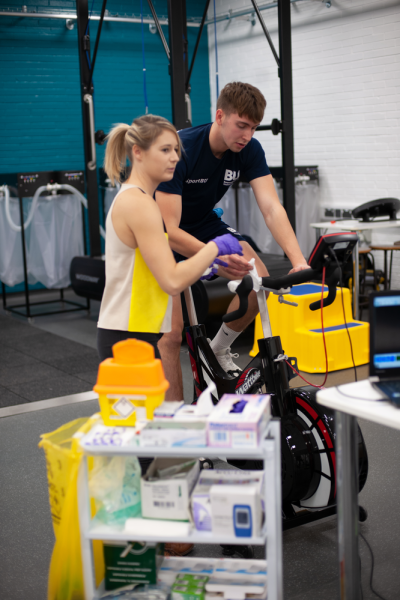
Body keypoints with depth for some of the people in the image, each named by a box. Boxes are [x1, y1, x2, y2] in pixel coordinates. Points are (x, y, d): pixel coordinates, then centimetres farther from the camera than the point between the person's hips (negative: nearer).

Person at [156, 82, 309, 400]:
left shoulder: (249, 150, -16)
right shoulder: (181, 150, -32)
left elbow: (271, 208, -23)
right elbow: (169, 230, -36)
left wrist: (299, 261, -37)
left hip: (205, 224, 5)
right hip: (167, 237, -5)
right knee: (172, 332, -12)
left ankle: (218, 351, 9)